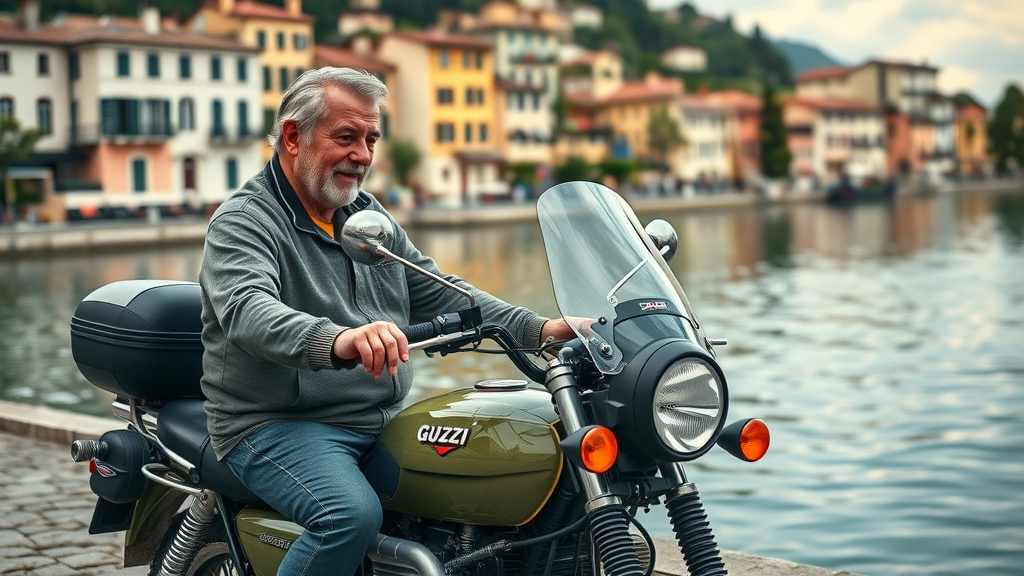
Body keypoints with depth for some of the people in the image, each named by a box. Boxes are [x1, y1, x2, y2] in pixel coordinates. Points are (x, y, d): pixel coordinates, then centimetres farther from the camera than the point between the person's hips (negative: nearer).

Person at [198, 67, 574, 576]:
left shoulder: (369, 215, 16)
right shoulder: (243, 222, -10)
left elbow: (437, 293, 16)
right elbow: (250, 313, -30)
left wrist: (538, 329, 1)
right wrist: (337, 341, -51)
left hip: (384, 420, 8)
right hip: (279, 426, -7)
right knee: (352, 514, -33)